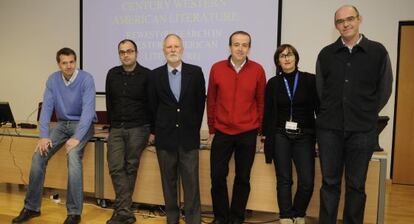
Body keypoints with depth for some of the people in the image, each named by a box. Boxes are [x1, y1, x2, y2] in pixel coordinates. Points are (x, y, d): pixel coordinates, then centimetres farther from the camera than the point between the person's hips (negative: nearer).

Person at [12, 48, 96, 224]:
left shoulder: (86, 79, -17)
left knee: (73, 156, -30)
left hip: (83, 124, -5)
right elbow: (47, 107, -4)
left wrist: (77, 138, -32)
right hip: (62, 124, 5)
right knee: (39, 155, -10)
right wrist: (44, 136, -16)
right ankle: (32, 207, 8)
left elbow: (88, 109, -24)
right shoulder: (53, 80, -1)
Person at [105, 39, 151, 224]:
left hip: (138, 128, -4)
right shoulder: (112, 74, 8)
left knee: (131, 168, 2)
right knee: (116, 167, -5)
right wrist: (111, 124, 11)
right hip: (116, 128, 4)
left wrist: (149, 128, -1)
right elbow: (109, 102, 14)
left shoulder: (146, 75, -6)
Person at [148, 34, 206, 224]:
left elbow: (200, 102, 5)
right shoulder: (155, 75, 3)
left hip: (189, 136, -1)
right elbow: (153, 106, 8)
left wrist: (195, 128, 7)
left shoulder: (195, 72, 0)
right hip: (165, 136, 1)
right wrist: (156, 130, 8)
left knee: (191, 181, 1)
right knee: (168, 181, 10)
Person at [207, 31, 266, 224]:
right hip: (222, 132, 1)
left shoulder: (257, 70, -2)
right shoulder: (217, 68, -1)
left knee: (243, 178, 10)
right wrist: (211, 129, 7)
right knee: (217, 177, 4)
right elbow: (211, 101, 5)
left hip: (248, 133, 0)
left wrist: (259, 130, 6)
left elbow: (261, 101, 5)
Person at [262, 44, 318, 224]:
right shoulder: (273, 83, 4)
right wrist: (267, 135, 7)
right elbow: (268, 112, 8)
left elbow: (319, 108, 0)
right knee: (284, 180, 4)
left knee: (307, 181, -5)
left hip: (304, 136, 0)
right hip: (280, 136, 1)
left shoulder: (310, 80, 0)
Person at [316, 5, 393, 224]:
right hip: (329, 128, 1)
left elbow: (384, 90, 7)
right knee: (329, 182, 8)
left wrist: (367, 115, 7)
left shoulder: (378, 51, 1)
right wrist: (329, 115, 9)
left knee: (356, 185, 9)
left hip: (362, 130, -1)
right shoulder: (326, 54, 4)